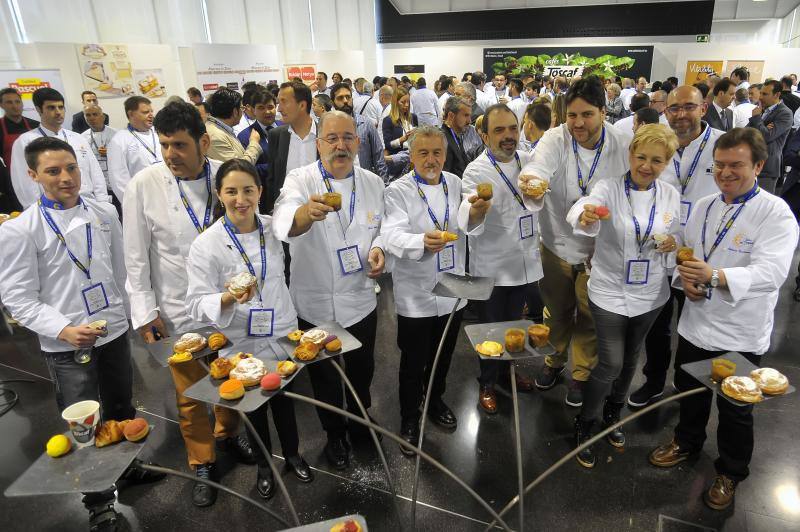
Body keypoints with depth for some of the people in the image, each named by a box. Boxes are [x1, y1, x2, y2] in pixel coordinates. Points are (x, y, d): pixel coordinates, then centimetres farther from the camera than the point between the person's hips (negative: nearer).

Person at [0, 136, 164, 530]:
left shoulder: (104, 213, 1)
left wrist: (127, 316, 14)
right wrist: (63, 329, -25)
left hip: (114, 332, 4)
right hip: (65, 346, -4)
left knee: (122, 409, 20)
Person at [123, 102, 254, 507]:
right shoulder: (144, 184, -12)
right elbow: (136, 256, -6)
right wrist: (145, 312, -7)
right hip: (179, 311, -1)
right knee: (190, 396, 14)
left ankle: (228, 433, 50)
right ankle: (202, 463, 38)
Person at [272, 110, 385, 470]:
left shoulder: (373, 183, -3)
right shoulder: (300, 181, -15)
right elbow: (284, 222, -37)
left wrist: (378, 248, -12)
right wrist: (306, 212, -60)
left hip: (360, 299, 3)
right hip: (316, 303, -3)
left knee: (362, 370, 22)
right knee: (324, 376, 17)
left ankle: (360, 422, 52)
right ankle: (335, 434, 44)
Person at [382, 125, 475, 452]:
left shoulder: (455, 184, 6)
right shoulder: (399, 190, -11)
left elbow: (465, 228, -1)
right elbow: (391, 235, -26)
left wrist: (475, 213, -24)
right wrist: (422, 241, -47)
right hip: (415, 294, -5)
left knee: (443, 356, 22)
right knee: (414, 361, 9)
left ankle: (435, 401, 47)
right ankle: (409, 419, 31)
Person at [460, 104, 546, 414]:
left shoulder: (528, 161, 0)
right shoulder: (476, 171, -17)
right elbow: (469, 223, -34)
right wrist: (475, 208, -54)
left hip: (525, 262, 5)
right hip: (491, 266, -5)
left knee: (513, 324, 21)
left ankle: (505, 371, 44)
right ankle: (487, 383, 31)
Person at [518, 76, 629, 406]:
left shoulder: (621, 146, -13)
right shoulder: (556, 138, -14)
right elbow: (539, 164, -36)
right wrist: (532, 178, -59)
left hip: (598, 247, 0)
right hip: (557, 241, 1)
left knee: (589, 316, 14)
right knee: (557, 310, 19)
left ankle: (582, 373, 38)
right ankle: (554, 360, 46)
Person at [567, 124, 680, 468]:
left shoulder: (670, 195, -1)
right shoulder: (609, 188, -15)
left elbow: (676, 237, 10)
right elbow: (583, 209, -36)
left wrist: (673, 244, -14)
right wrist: (584, 215, -60)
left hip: (649, 294, 4)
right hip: (609, 291, -4)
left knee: (630, 358, 19)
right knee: (611, 363, -3)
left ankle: (612, 416, 43)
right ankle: (584, 425, 21)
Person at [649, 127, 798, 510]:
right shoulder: (704, 206, 3)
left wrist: (715, 277, -40)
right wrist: (684, 277, -9)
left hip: (740, 335, -5)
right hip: (695, 323, 5)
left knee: (735, 411, 15)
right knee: (690, 393, 23)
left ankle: (730, 473, 37)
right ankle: (686, 442, 48)